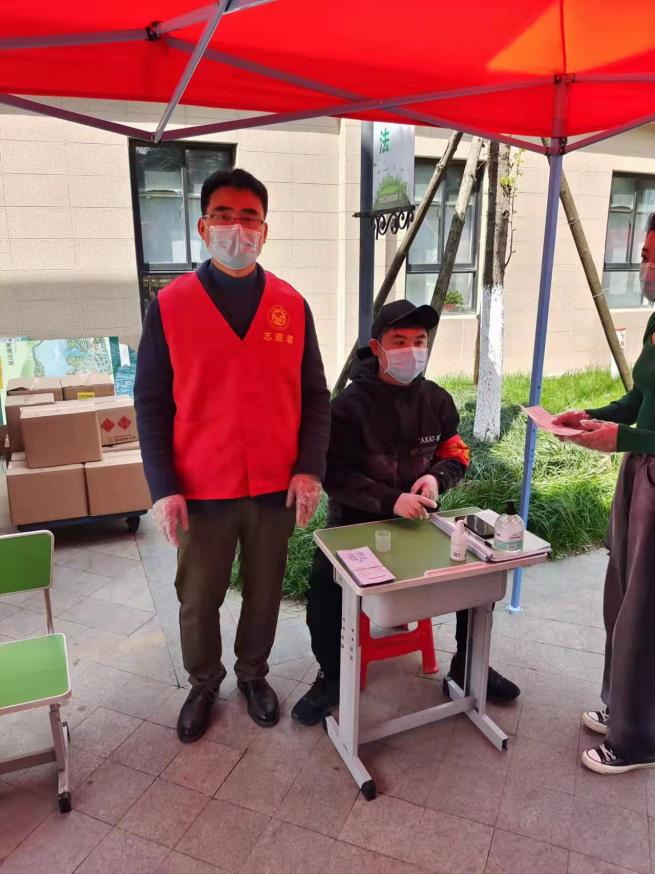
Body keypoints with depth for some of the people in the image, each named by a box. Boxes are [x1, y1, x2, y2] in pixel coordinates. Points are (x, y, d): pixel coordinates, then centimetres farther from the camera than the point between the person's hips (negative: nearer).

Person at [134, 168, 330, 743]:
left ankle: (253, 673, 44)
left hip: (276, 487, 2)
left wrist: (310, 469, -7)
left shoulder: (292, 305, 1)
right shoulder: (170, 305, -5)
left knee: (264, 593, 18)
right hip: (201, 489, -1)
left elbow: (315, 396, 3)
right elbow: (151, 403, -4)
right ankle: (203, 683, 42)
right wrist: (163, 488, -10)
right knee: (198, 599, 16)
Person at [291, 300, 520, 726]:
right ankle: (332, 677, 0)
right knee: (324, 578, -27)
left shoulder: (437, 399, 1)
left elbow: (456, 454, 9)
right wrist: (391, 501, -28)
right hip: (358, 519, -4)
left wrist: (436, 477, -14)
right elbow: (338, 475, -16)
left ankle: (468, 666, 16)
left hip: (420, 516, 4)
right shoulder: (351, 404, -12)